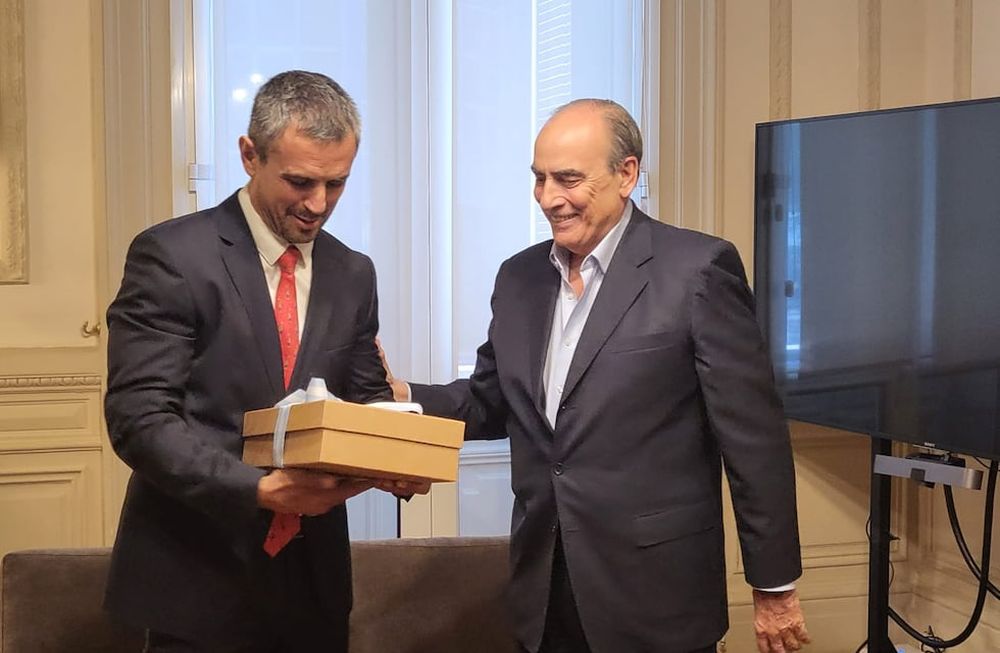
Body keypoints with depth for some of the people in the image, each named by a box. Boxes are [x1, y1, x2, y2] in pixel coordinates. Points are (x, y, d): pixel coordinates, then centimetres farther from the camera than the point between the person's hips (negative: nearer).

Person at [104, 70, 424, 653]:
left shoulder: (354, 275, 6)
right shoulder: (172, 255, -10)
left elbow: (365, 403, 11)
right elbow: (140, 419, -16)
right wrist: (259, 489, -26)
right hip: (199, 575, -5)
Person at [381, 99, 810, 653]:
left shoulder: (696, 269, -11)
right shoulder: (519, 276, 8)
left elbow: (753, 437, -10)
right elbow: (490, 404, 15)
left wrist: (774, 586, -8)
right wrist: (405, 397, -4)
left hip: (655, 593, -5)